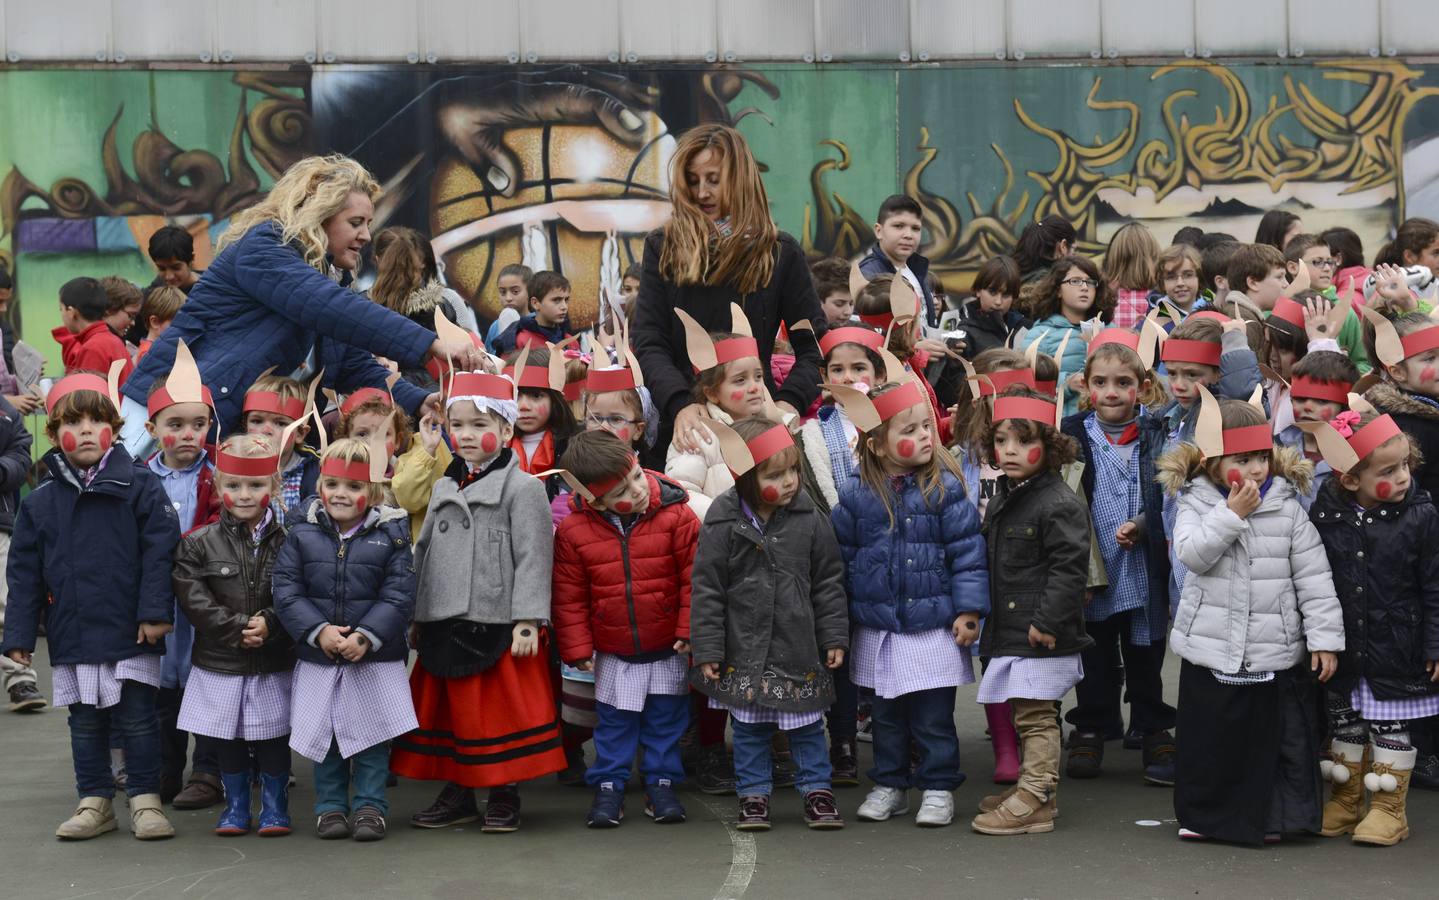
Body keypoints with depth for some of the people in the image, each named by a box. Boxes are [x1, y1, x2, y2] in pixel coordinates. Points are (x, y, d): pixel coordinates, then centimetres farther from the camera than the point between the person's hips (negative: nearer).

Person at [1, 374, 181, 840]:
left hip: (131, 632, -3)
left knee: (137, 718, 2)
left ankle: (145, 801, 13)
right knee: (85, 721, 12)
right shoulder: (40, 502, 5)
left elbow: (159, 551, -7)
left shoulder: (139, 486, -4)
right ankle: (95, 802, 23)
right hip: (72, 637, 3)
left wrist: (155, 611, -13)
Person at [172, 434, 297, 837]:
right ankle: (236, 807, 26)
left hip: (275, 663, -1)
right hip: (220, 664, 1)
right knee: (227, 740, 11)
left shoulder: (287, 542, -3)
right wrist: (236, 628, -17)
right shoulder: (198, 544, -1)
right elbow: (193, 598, -9)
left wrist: (270, 624, -22)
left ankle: (275, 807, 22)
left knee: (273, 739, 6)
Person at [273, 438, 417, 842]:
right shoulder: (302, 533, -1)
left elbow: (398, 596, -8)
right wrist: (318, 631, -17)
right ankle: (330, 807, 22)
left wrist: (366, 636, -19)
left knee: (373, 733, 4)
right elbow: (285, 589, -5)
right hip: (317, 657, 2)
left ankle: (369, 806, 14)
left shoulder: (391, 535, -4)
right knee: (324, 734, 10)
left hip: (376, 658, -1)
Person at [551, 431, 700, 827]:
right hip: (612, 653, 0)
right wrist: (577, 648, -4)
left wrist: (689, 630, -10)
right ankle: (608, 787, 22)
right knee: (614, 722, 10)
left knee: (666, 720, 11)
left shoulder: (675, 516, -15)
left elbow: (695, 577, -9)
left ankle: (661, 783, 25)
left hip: (668, 648, 0)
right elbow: (569, 597, -4)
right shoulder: (573, 531, -13)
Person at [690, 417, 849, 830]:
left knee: (807, 724, 9)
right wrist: (707, 649, -6)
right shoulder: (723, 521, -10)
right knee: (749, 727, 11)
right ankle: (754, 795, 24)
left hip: (800, 648, 1)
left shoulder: (809, 517, -5)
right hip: (744, 650, -1)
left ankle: (817, 790, 24)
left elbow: (829, 581, 3)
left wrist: (834, 637, 3)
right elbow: (706, 589, -6)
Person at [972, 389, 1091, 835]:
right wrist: (984, 619, 20)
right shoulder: (1000, 502, 14)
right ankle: (1033, 788, 27)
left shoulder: (1059, 504, -14)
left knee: (1035, 715, -5)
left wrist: (1047, 621, -22)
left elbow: (1068, 569, -18)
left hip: (1042, 636, -9)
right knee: (1030, 716, 17)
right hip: (1009, 631, 9)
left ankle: (1034, 802, 0)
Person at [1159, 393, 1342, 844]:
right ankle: (1203, 813, 23)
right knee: (1209, 736, 9)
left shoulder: (1287, 509, -2)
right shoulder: (1197, 503, -1)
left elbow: (1313, 578, -2)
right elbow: (1192, 553, -18)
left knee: (1274, 735, 5)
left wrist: (1324, 637, -6)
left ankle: (1273, 815, 20)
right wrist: (1232, 514, -22)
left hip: (1275, 652, 0)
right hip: (1211, 650, 0)